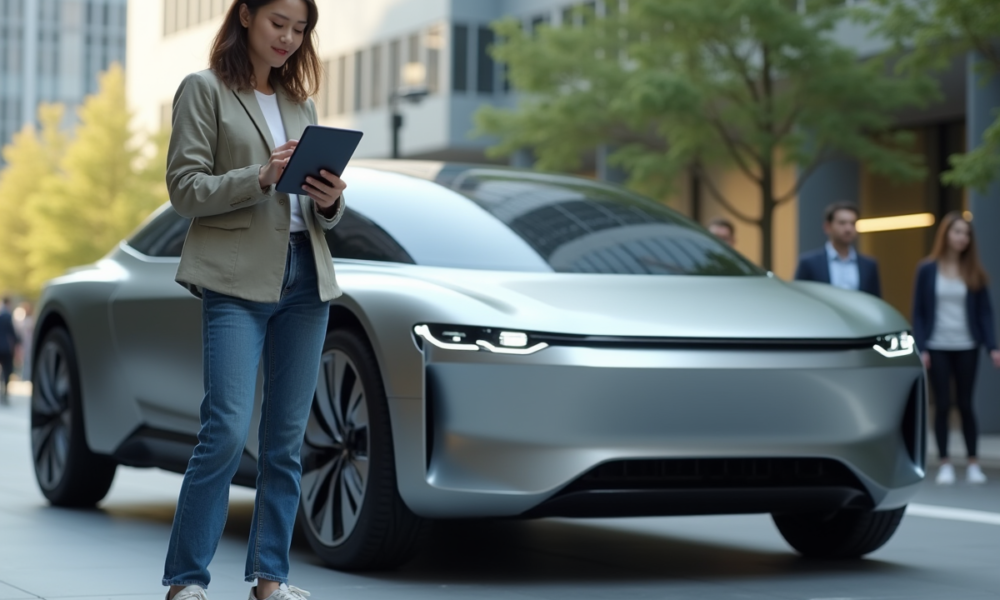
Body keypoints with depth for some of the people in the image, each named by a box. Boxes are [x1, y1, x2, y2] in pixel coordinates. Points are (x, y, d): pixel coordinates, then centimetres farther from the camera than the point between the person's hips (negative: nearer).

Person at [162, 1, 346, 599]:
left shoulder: (301, 103, 19)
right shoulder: (204, 90, 3)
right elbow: (185, 188, -6)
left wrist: (330, 200, -3)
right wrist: (260, 178, -18)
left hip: (306, 279, 6)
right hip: (238, 280, -6)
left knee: (287, 439, 5)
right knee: (227, 431, -14)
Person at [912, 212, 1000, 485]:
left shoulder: (974, 273, 4)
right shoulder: (927, 270, 0)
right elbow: (918, 312, 1)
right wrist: (920, 348, -7)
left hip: (966, 347, 1)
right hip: (937, 347, -1)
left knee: (966, 404, 5)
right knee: (943, 405, 1)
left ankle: (973, 463, 13)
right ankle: (945, 464, 8)